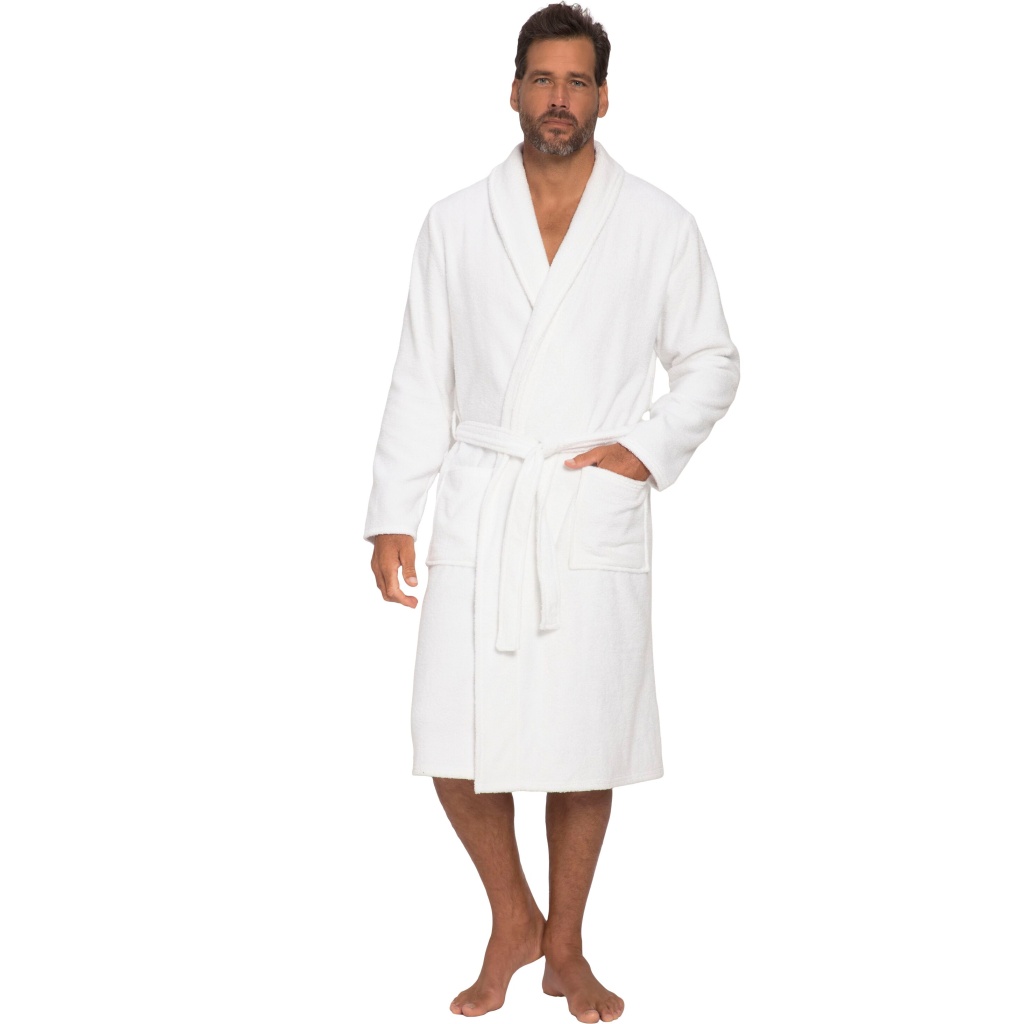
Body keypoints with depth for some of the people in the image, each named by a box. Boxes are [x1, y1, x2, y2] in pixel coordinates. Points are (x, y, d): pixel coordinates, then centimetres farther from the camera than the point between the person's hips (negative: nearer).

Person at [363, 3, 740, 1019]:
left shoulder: (659, 226, 4)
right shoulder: (455, 223, 7)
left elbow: (710, 361, 12)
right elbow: (420, 381, 8)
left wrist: (653, 449, -4)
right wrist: (392, 515, 4)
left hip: (595, 514, -1)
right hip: (477, 508, 1)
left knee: (586, 746, 3)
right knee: (453, 742, -2)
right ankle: (512, 922, 22)